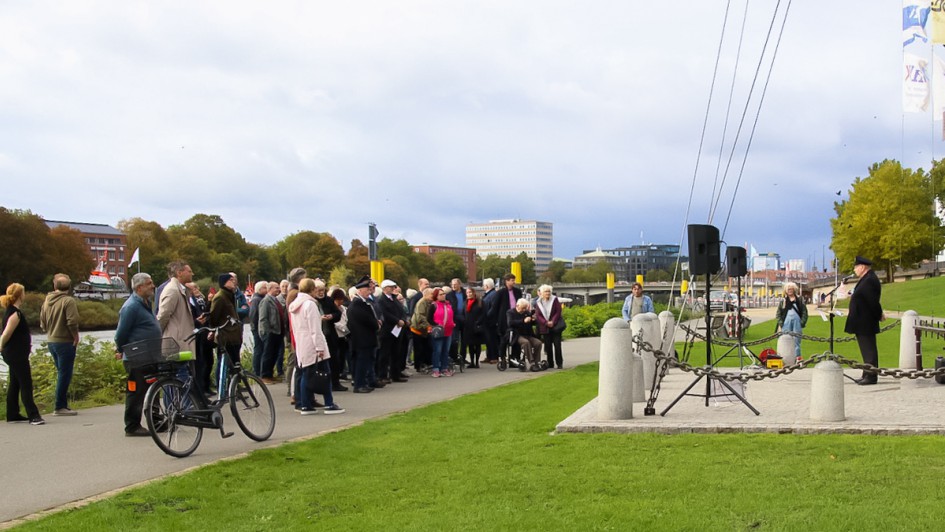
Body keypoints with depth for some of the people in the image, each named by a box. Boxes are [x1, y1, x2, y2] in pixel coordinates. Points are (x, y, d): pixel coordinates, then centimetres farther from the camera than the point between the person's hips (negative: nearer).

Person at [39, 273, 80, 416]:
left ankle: (63, 405, 17)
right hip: (65, 342, -7)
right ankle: (60, 407, -2)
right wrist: (76, 336, -8)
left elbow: (42, 323, 12)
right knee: (64, 374, -2)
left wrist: (50, 333, 16)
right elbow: (72, 322, -21)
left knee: (62, 374, 15)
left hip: (51, 341, 7)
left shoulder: (47, 300, 8)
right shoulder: (68, 301, -14)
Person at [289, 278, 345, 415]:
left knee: (306, 375, 9)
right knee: (325, 373, -2)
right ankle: (329, 405, -3)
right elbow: (315, 329, -17)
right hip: (312, 345, -8)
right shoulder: (310, 304, -13)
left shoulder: (295, 305, 14)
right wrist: (320, 347, -17)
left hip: (301, 346, 8)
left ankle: (305, 406, 7)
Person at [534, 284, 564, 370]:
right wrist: (546, 323, -15)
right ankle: (550, 364, 10)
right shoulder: (538, 303, 5)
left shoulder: (554, 299, 0)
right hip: (545, 327, 2)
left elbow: (558, 312, -5)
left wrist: (553, 322, -15)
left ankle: (559, 363, 1)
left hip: (555, 326, -2)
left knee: (557, 345, -5)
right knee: (548, 346, 3)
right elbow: (538, 316, -1)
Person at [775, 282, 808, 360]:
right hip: (786, 323, 1)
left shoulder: (800, 299, 9)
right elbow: (778, 313, 8)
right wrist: (781, 323, -4)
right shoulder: (782, 301, 10)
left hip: (797, 322, -1)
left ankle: (797, 357, 2)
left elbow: (804, 311, 6)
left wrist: (802, 322, -4)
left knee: (796, 340, -1)